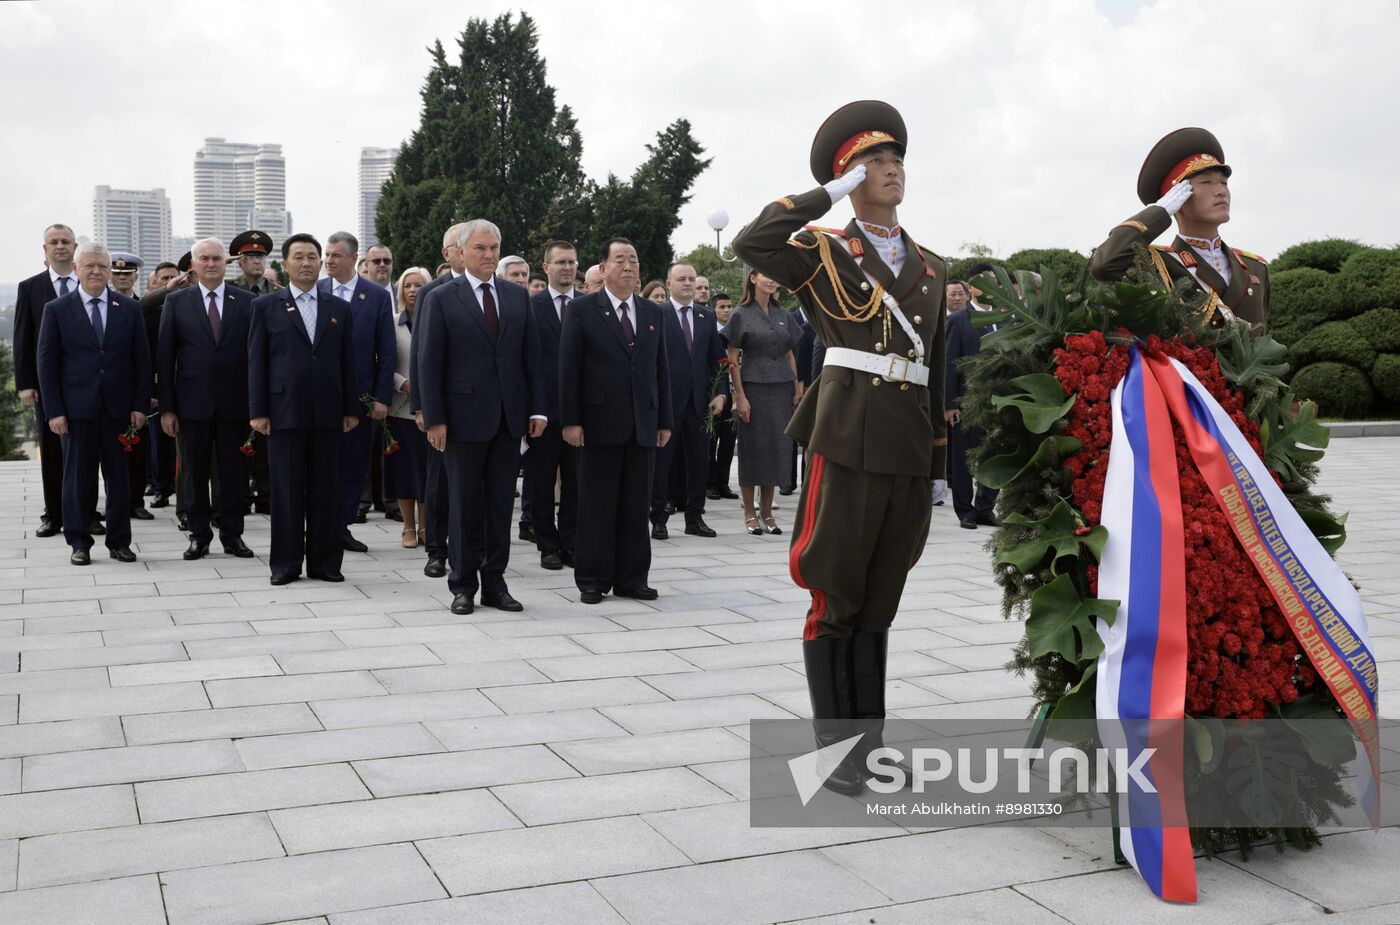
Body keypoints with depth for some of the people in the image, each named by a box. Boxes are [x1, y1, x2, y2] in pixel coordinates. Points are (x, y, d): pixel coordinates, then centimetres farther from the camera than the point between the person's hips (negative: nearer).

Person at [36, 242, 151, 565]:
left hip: (118, 407, 1)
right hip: (77, 407, -1)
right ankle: (79, 543, 14)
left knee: (119, 477, 5)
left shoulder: (130, 308, 6)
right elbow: (47, 363, 1)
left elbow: (142, 360, 6)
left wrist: (140, 405, -1)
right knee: (78, 477, 5)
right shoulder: (57, 310, 2)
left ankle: (119, 541, 14)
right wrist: (53, 411, -6)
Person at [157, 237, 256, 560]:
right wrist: (166, 407, -3)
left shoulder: (246, 301, 3)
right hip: (193, 401, 0)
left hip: (235, 401, 0)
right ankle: (199, 535, 17)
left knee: (234, 472, 6)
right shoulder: (176, 301, 4)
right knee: (194, 472, 6)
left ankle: (232, 534, 16)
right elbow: (164, 356, 2)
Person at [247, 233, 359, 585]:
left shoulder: (340, 309, 11)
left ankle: (324, 561, 13)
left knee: (325, 490, 5)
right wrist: (257, 411, -5)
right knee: (287, 490, 3)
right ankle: (285, 563, 11)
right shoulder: (266, 306, 4)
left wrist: (351, 409, 5)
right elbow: (256, 362, 1)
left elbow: (347, 362, 10)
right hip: (284, 411, -2)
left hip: (327, 412, 2)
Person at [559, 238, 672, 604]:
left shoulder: (652, 312, 13)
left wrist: (664, 421, 9)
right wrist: (570, 420, -10)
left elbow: (661, 369, 13)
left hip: (643, 425, 4)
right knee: (596, 507, 2)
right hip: (600, 423, -4)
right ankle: (592, 580, 10)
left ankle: (632, 579, 14)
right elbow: (569, 368, -4)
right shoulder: (582, 309, 0)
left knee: (636, 507, 7)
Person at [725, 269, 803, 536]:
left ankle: (767, 511, 14)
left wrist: (797, 389, 6)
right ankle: (749, 513, 9)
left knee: (777, 448, 5)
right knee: (752, 448, 0)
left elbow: (790, 355, 14)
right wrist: (740, 396, -11)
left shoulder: (783, 315, 12)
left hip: (782, 388, 4)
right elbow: (733, 360, -4)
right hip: (754, 387, -4)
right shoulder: (741, 315, -2)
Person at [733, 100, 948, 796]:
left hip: (911, 445, 5)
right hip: (849, 437, -5)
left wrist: (938, 454, 14)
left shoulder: (930, 268, 17)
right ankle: (834, 747, 11)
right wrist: (830, 193, -9)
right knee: (837, 600, 1)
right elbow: (751, 243, -16)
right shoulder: (824, 254, 4)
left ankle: (868, 740, 20)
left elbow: (936, 367, 18)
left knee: (879, 604, 11)